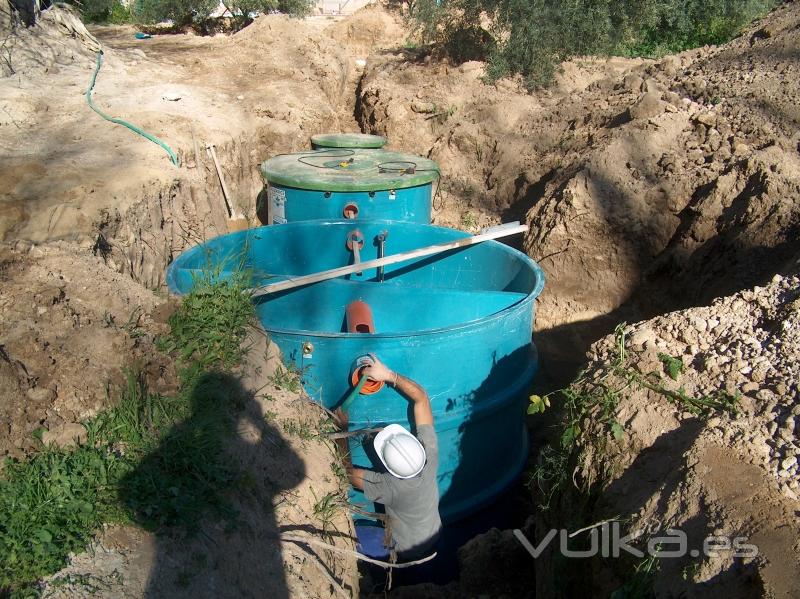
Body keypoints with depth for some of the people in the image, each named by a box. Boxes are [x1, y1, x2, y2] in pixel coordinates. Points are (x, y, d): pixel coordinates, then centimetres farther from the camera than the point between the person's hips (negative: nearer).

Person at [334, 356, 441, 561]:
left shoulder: (387, 486, -39)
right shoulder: (429, 453, -31)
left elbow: (348, 471, -21)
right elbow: (421, 397, -26)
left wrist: (343, 428, -17)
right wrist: (389, 375, -31)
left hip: (407, 554, -4)